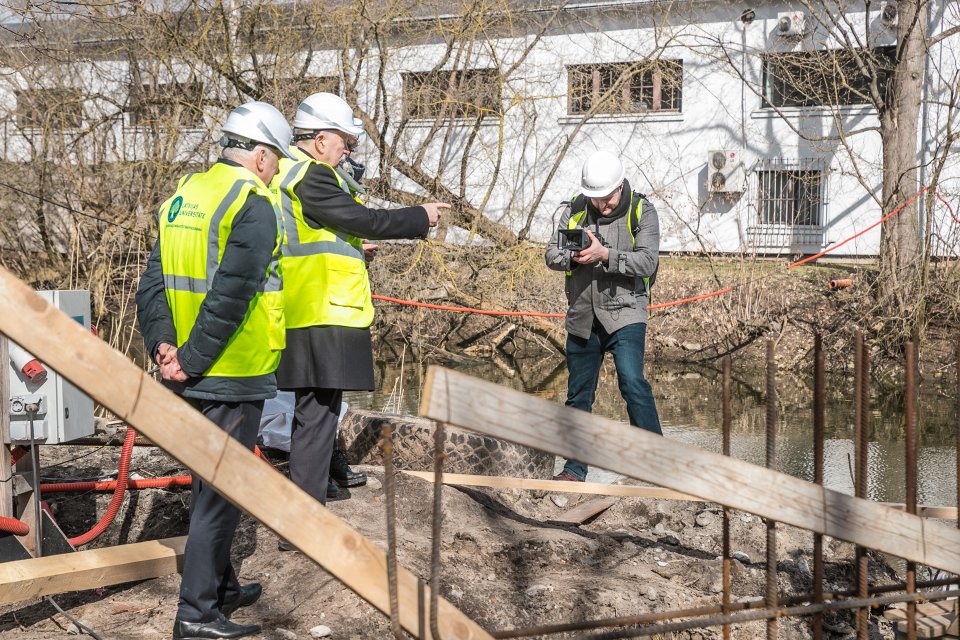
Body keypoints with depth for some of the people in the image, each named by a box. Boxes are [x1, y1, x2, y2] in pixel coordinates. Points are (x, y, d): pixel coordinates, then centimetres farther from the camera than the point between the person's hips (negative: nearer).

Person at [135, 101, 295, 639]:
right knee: (223, 492, -1)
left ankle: (222, 588, 34)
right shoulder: (254, 204, -13)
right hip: (233, 374, -8)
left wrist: (162, 344, -1)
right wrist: (193, 361, -17)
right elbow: (230, 296, -22)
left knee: (210, 484, 20)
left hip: (193, 376, 9)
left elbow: (153, 282, 8)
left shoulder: (183, 195, 13)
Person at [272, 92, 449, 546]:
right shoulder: (310, 176, -13)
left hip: (306, 317, 10)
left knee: (314, 413, 16)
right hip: (324, 320, -10)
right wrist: (421, 217, -3)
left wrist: (353, 250, 18)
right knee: (316, 415, -6)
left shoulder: (286, 172, 18)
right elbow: (364, 219, -15)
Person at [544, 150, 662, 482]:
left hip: (624, 314, -4)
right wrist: (574, 256, -19)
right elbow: (552, 255, 2)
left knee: (633, 383, -19)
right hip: (583, 318, 4)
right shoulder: (575, 210, 4)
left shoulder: (641, 211, -6)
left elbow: (647, 261, -16)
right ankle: (575, 468, 22)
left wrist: (605, 254, -27)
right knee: (578, 395, 11)